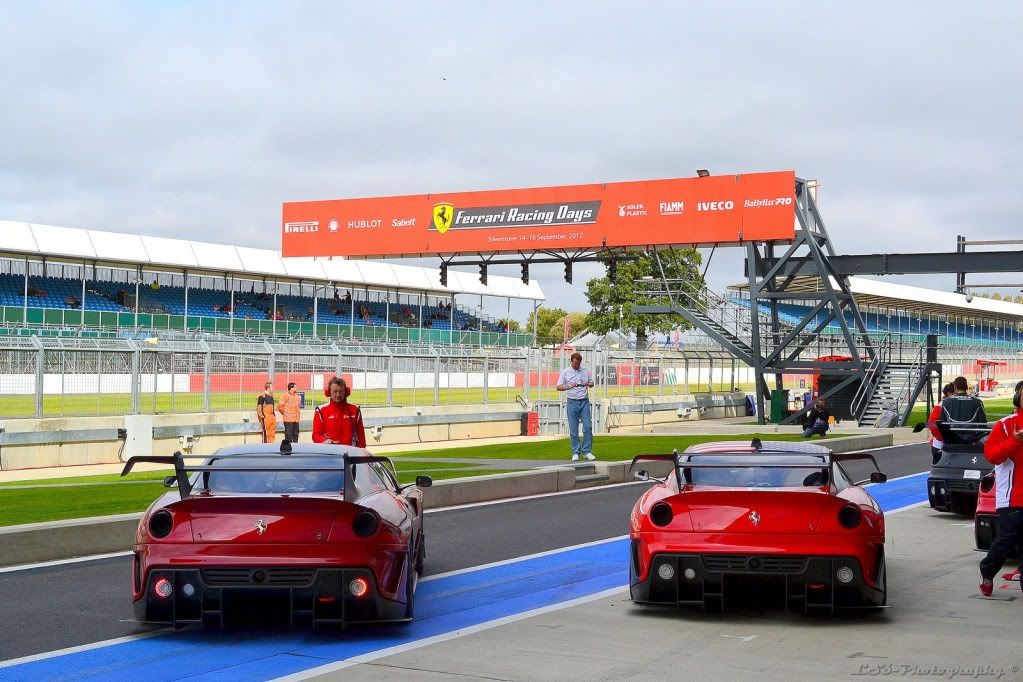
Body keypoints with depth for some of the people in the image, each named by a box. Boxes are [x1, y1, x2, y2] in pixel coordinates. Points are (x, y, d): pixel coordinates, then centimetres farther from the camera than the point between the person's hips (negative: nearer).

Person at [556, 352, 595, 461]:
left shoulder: (585, 371, 10)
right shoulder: (565, 372, 2)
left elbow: (592, 383, 19)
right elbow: (558, 387, 1)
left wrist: (586, 384, -4)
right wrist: (568, 387, -17)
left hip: (584, 402, 2)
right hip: (572, 402, -2)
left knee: (588, 427, -6)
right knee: (573, 430, 0)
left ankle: (587, 451, 1)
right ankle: (575, 452, 7)